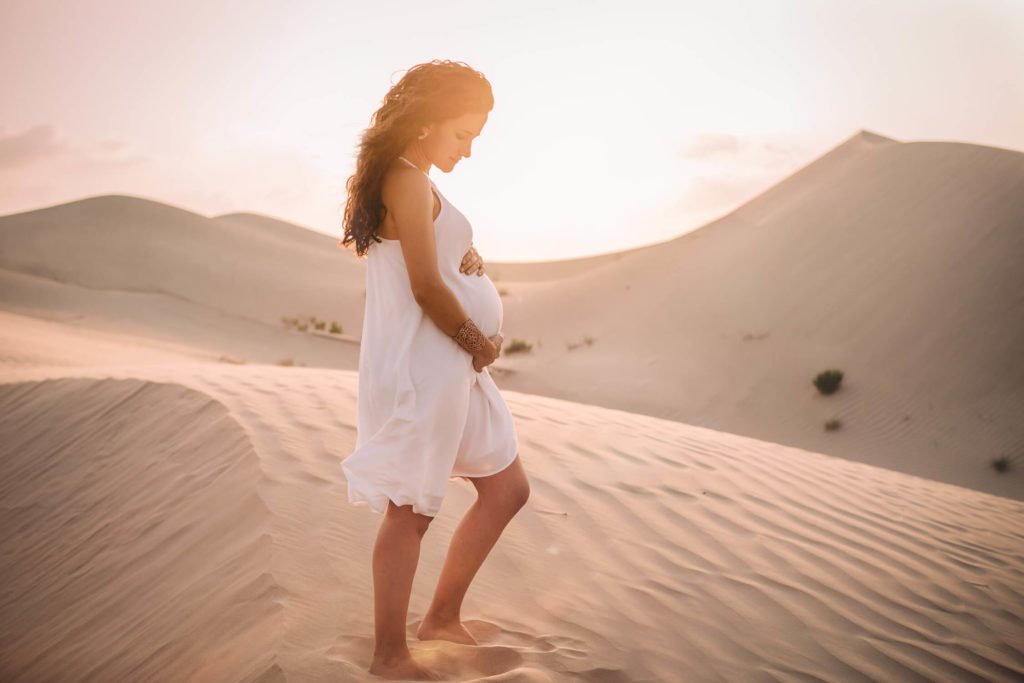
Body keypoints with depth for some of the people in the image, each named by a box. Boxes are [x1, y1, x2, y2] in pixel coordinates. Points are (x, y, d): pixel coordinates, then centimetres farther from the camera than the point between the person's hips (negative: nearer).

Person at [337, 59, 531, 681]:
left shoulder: (412, 181, 17)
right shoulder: (408, 181, -14)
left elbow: (445, 267, 23)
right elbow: (426, 287, -19)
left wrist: (469, 262, 0)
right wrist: (481, 342, -6)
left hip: (455, 366, 10)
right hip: (420, 369, -10)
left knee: (508, 490, 15)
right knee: (411, 510, 0)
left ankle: (444, 617, 27)